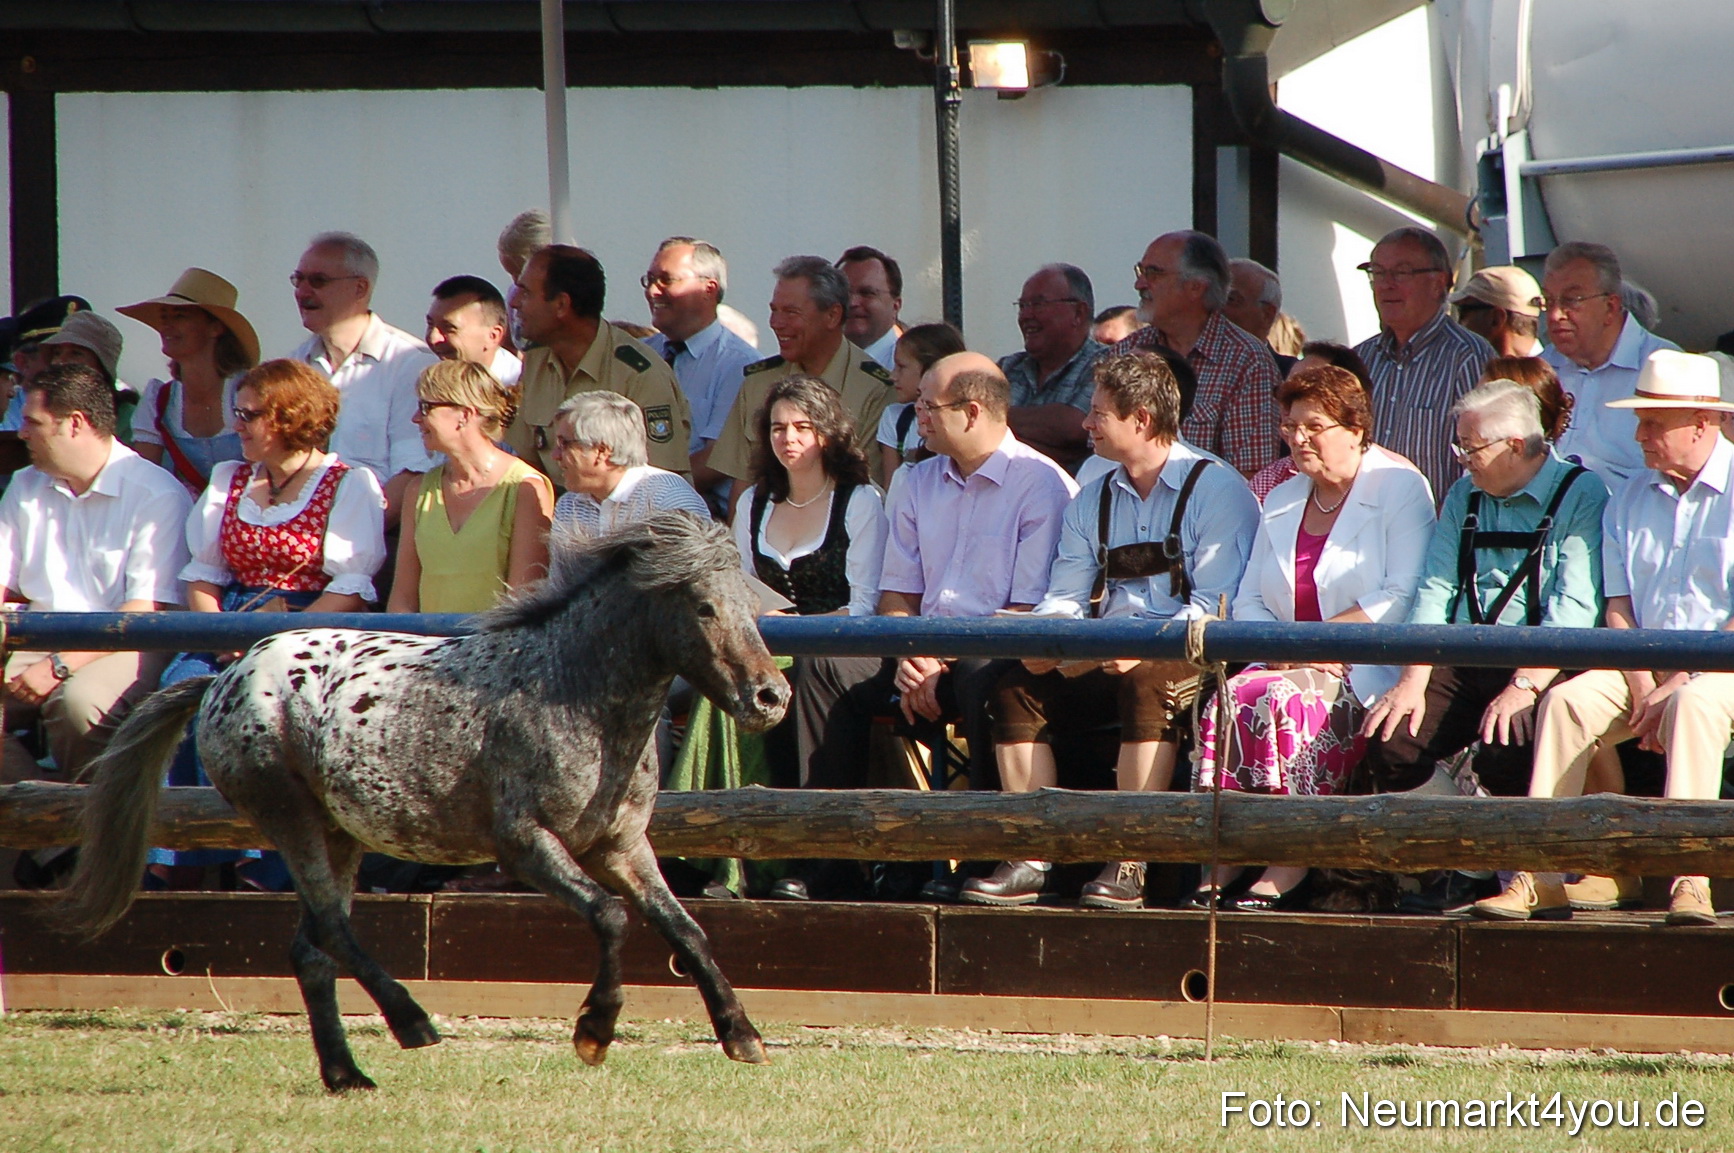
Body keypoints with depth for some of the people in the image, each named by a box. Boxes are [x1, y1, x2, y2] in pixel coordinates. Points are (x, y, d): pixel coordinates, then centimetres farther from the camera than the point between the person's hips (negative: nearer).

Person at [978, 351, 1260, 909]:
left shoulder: (1216, 488, -2)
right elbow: (1065, 597, 15)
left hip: (1185, 659, -6)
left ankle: (1129, 867, -36)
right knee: (1017, 689, -19)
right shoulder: (1092, 502, 20)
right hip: (1101, 662, 6)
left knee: (1145, 685, -38)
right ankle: (1032, 859, -24)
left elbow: (1216, 606, -11)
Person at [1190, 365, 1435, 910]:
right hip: (1290, 664, 6)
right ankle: (1217, 867, -29)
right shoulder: (1281, 502, 21)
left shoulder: (1399, 489, 1)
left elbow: (1403, 599, -11)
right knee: (1229, 699, -27)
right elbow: (1248, 603, 15)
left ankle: (1286, 870, -31)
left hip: (1369, 670, -6)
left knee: (1282, 700, -34)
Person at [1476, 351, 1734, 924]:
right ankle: (1541, 880, -28)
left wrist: (1677, 684, -16)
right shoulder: (1630, 499, 14)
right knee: (1566, 701, -22)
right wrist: (1643, 689, -8)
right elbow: (1618, 608, 9)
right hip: (1646, 667, 5)